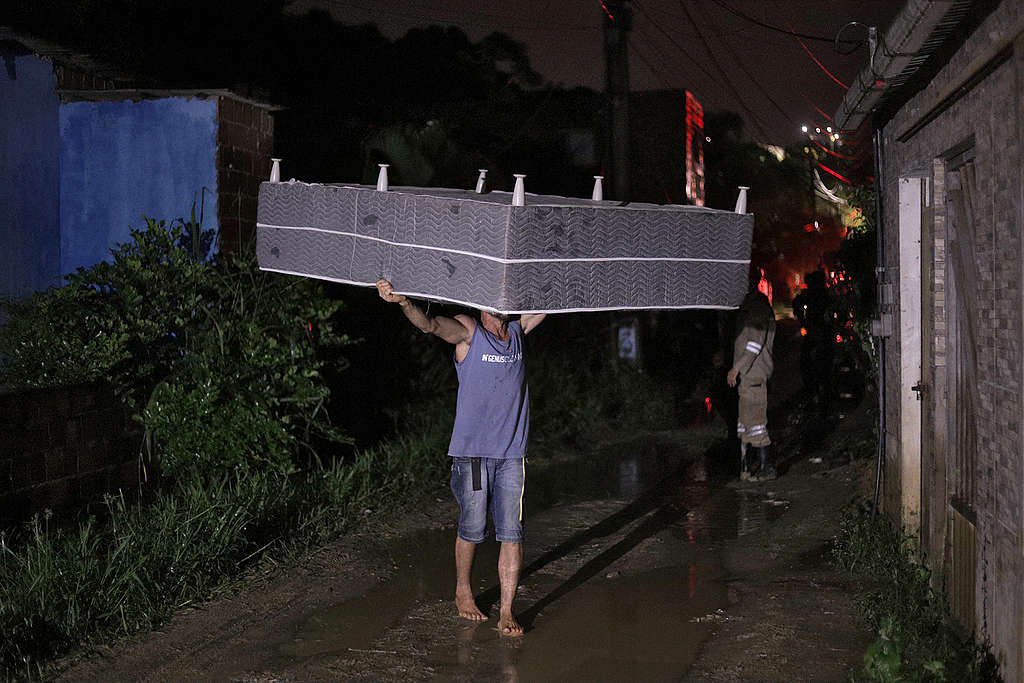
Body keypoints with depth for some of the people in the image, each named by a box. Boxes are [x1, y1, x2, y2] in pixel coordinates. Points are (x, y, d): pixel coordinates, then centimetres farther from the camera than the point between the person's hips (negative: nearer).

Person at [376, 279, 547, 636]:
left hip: (512, 453, 4)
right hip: (473, 451, -4)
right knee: (472, 529, 7)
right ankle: (463, 591, 31)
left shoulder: (517, 330, 10)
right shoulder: (468, 332, -5)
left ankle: (506, 613, 6)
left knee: (511, 533, 0)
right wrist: (403, 302, -43)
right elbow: (429, 324, -23)